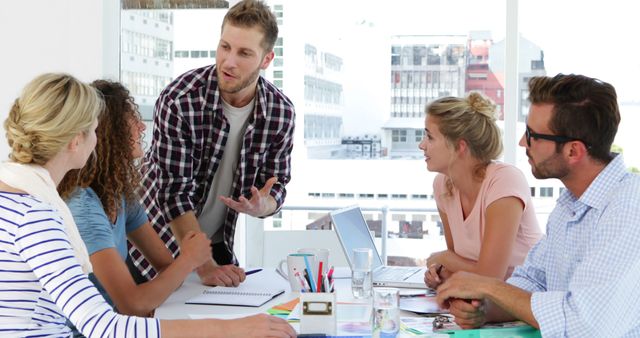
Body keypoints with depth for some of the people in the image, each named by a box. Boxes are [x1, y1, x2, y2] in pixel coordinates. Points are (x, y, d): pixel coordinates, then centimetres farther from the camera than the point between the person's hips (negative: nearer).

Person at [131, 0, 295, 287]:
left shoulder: (281, 112, -12)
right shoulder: (179, 100, -24)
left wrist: (262, 206, -26)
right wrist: (204, 266, -28)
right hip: (160, 241, -4)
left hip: (218, 242, 4)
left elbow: (275, 186, -2)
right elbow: (173, 193, -25)